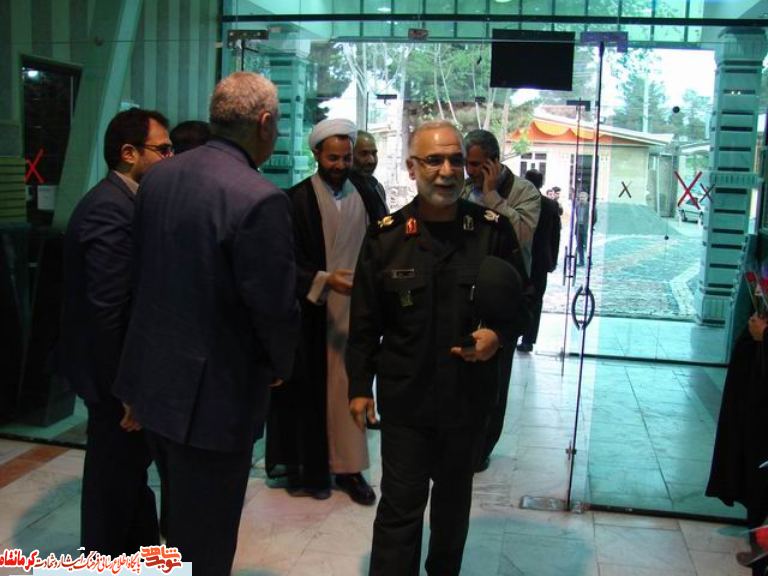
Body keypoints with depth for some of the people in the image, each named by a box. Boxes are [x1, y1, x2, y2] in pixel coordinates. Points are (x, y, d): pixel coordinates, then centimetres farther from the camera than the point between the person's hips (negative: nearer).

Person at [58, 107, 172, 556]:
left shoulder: (119, 200, 7)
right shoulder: (112, 209, -23)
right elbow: (106, 311, -27)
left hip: (122, 366, 10)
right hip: (115, 371, -10)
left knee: (130, 464, 24)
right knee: (115, 475, 8)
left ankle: (143, 550, 42)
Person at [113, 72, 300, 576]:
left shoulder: (158, 177, 2)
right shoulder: (260, 199, -23)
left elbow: (148, 273, 7)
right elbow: (274, 304, -20)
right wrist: (281, 364, 0)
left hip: (154, 378, 8)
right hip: (215, 393, -8)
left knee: (183, 514, 30)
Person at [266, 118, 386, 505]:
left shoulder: (367, 199, 7)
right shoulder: (297, 200, -4)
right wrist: (324, 280, -21)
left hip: (356, 309, 3)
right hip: (313, 313, -3)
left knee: (350, 387, 7)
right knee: (311, 389, 4)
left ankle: (348, 467, 17)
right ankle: (308, 467, 16)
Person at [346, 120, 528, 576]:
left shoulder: (493, 230, -5)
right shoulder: (385, 235, -5)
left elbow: (522, 301, 5)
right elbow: (364, 321, 1)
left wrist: (499, 336, -15)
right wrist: (360, 386, 0)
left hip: (468, 394, 2)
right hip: (404, 396, -1)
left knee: (454, 498, 20)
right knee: (400, 504, 2)